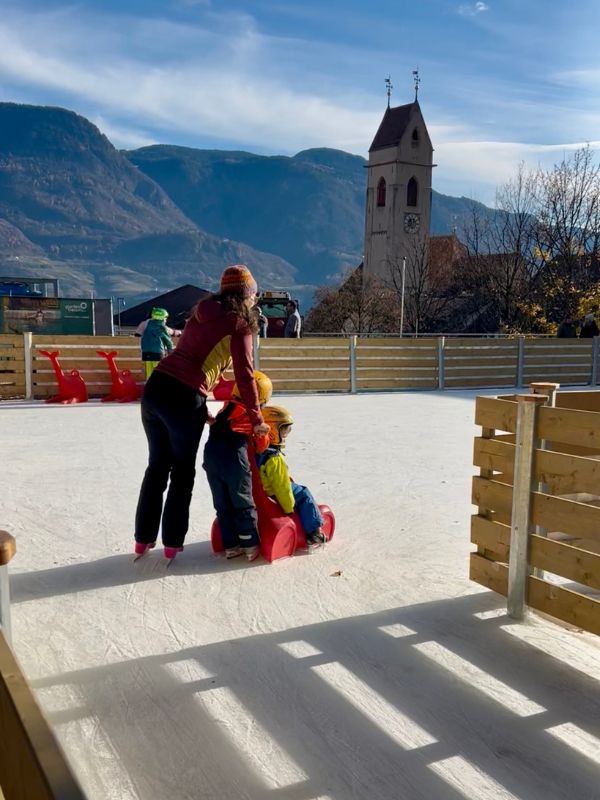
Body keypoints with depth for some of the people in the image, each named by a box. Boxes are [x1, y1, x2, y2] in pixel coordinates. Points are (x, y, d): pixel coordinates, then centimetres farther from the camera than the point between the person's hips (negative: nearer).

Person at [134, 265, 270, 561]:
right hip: (184, 398, -7)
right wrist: (256, 419, 3)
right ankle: (172, 543, 17)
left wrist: (201, 412, 26)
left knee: (157, 467, 19)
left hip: (155, 387, 7)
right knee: (182, 472, 10)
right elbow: (244, 375, -5)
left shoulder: (202, 313, 21)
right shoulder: (238, 322, 0)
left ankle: (144, 539, 28)